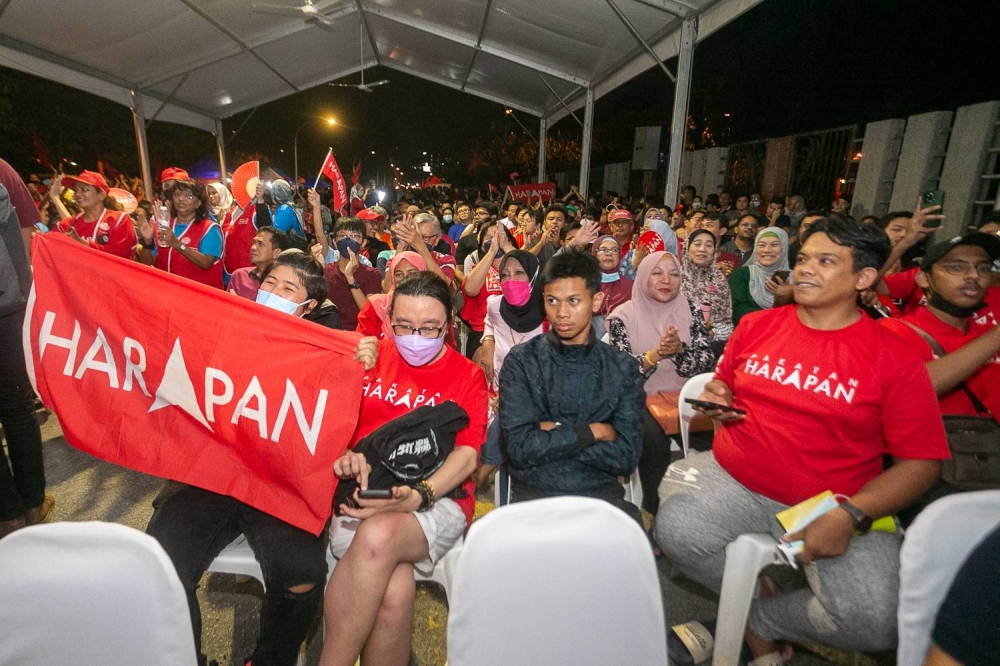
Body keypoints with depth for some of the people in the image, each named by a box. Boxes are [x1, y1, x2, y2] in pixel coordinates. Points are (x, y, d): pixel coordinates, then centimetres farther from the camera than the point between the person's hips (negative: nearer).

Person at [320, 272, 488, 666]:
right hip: (364, 496, 1)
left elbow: (467, 454, -2)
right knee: (395, 591, -29)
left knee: (379, 536, -33)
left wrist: (418, 496, -19)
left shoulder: (468, 375, 8)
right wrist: (342, 456, -11)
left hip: (438, 498, 0)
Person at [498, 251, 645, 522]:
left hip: (601, 492, 2)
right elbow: (519, 448, -10)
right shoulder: (521, 361, -1)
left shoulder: (623, 368, 4)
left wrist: (553, 433, -9)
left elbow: (626, 457, -3)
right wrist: (594, 431, -8)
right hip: (534, 492, -1)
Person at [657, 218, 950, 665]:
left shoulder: (896, 358, -5)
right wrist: (718, 400, -5)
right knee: (676, 531, -25)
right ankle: (755, 589, 9)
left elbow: (922, 462, -4)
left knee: (876, 621, -25)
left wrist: (850, 514, -19)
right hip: (733, 478, 2)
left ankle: (758, 618, 9)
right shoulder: (756, 326, 4)